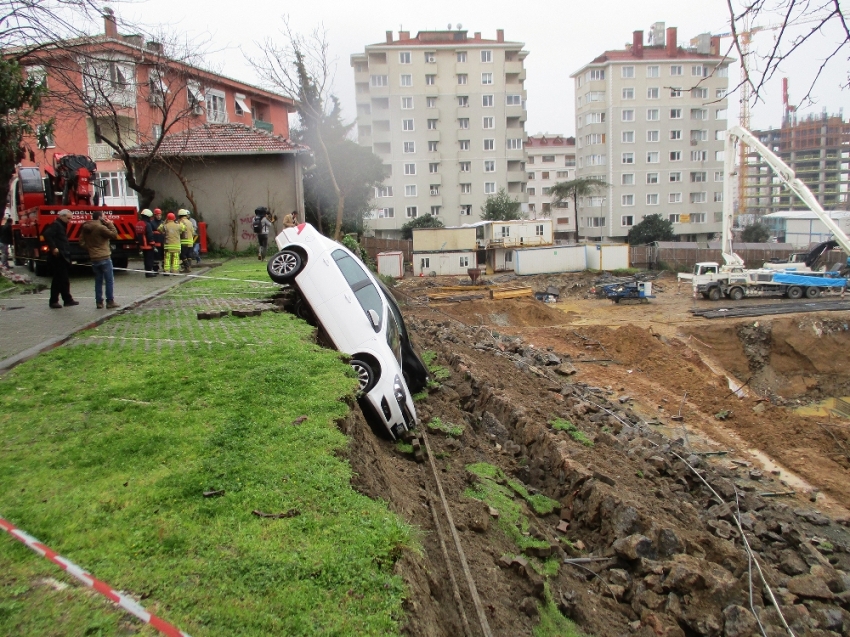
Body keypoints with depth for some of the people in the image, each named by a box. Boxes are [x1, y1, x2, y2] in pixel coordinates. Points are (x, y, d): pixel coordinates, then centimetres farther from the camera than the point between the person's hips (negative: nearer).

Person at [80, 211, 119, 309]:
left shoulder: (85, 228, 9)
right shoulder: (101, 227, -14)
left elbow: (82, 242, 11)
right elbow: (114, 235, -11)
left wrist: (89, 247, 16)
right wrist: (110, 224, -4)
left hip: (93, 258, 7)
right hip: (104, 257, -7)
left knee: (98, 281, 13)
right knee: (109, 280, 0)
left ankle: (99, 302, 13)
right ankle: (110, 302, 0)